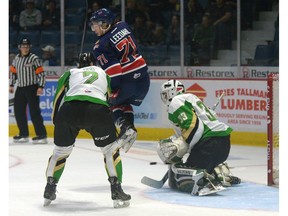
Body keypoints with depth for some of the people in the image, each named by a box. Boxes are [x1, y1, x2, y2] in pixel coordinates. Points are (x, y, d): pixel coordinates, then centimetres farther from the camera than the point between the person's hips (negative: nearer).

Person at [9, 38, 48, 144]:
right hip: (20, 88, 7)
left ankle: (42, 135, -10)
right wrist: (11, 85, 16)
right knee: (19, 111, 8)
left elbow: (41, 73, -11)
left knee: (34, 111, -11)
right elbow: (13, 71, 20)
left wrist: (41, 87, -17)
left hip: (32, 88, -7)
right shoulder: (17, 58, 10)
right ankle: (23, 134, 19)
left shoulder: (34, 58, -9)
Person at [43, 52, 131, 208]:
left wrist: (56, 121, 34)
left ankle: (49, 192, 20)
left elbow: (58, 98, 25)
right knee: (111, 149, 16)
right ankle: (117, 192, 9)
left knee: (60, 150, 19)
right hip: (97, 109, -1)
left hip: (69, 109, 1)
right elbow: (108, 98, 37)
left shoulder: (70, 73, 31)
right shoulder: (102, 73, 35)